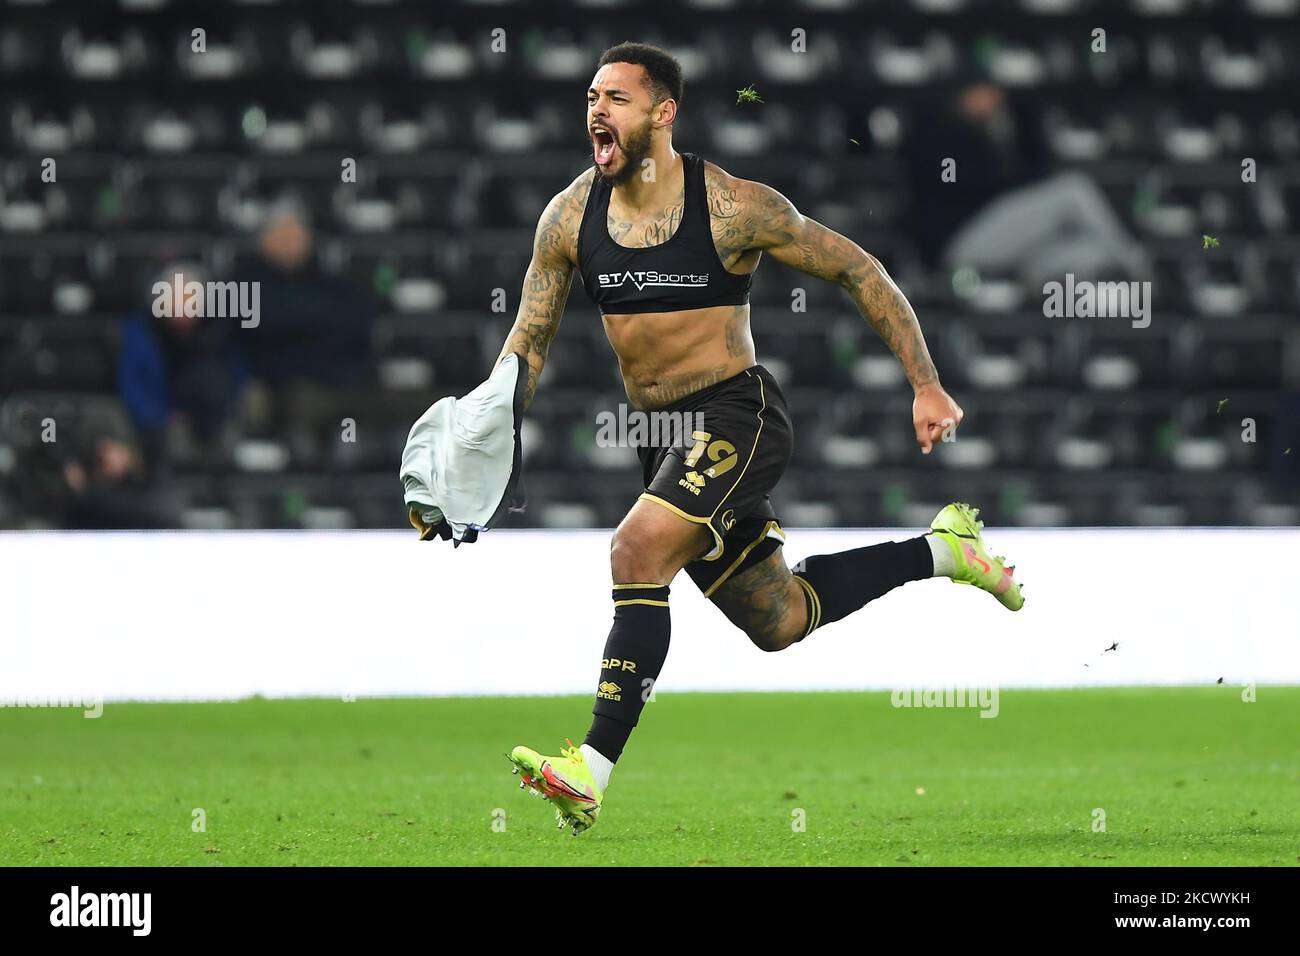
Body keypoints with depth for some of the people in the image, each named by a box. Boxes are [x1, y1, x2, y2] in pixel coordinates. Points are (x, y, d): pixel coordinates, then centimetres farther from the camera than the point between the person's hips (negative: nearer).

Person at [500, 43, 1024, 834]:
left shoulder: (733, 207, -14)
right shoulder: (570, 218, 0)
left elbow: (858, 271, -5)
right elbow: (530, 339, 7)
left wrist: (928, 388, -7)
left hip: (738, 414, -7)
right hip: (664, 440, 7)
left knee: (638, 554, -28)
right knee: (779, 622, 15)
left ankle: (592, 771, -28)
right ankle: (941, 549, 37)